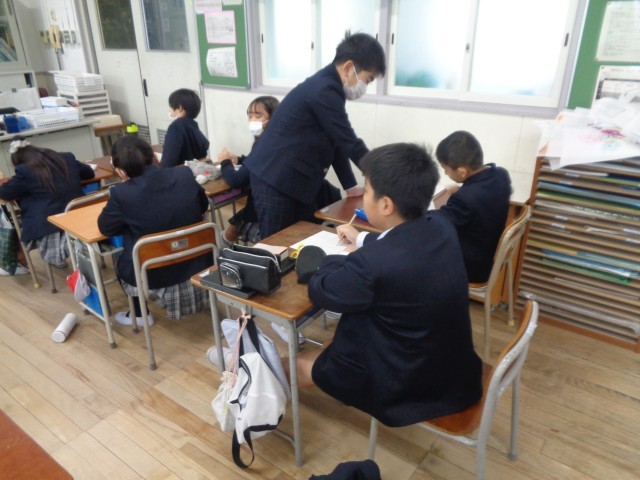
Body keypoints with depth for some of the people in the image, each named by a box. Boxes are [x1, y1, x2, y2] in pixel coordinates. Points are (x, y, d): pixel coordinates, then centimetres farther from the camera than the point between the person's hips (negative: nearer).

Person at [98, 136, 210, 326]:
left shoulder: (121, 193, -20)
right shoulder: (185, 175, -10)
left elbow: (105, 228, -3)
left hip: (154, 273, -3)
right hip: (196, 262, 3)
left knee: (119, 261, 27)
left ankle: (139, 314, 34)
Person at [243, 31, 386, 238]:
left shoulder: (327, 86, 9)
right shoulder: (324, 91, -21)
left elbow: (337, 142, 14)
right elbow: (349, 143, -17)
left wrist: (350, 186, 16)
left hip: (294, 178, 9)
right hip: (275, 179, -9)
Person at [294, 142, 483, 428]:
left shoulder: (372, 262, -34)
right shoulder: (441, 227, -11)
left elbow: (319, 292, -14)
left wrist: (339, 256, 1)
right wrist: (362, 241, 18)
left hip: (405, 384, -7)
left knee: (299, 365, 15)